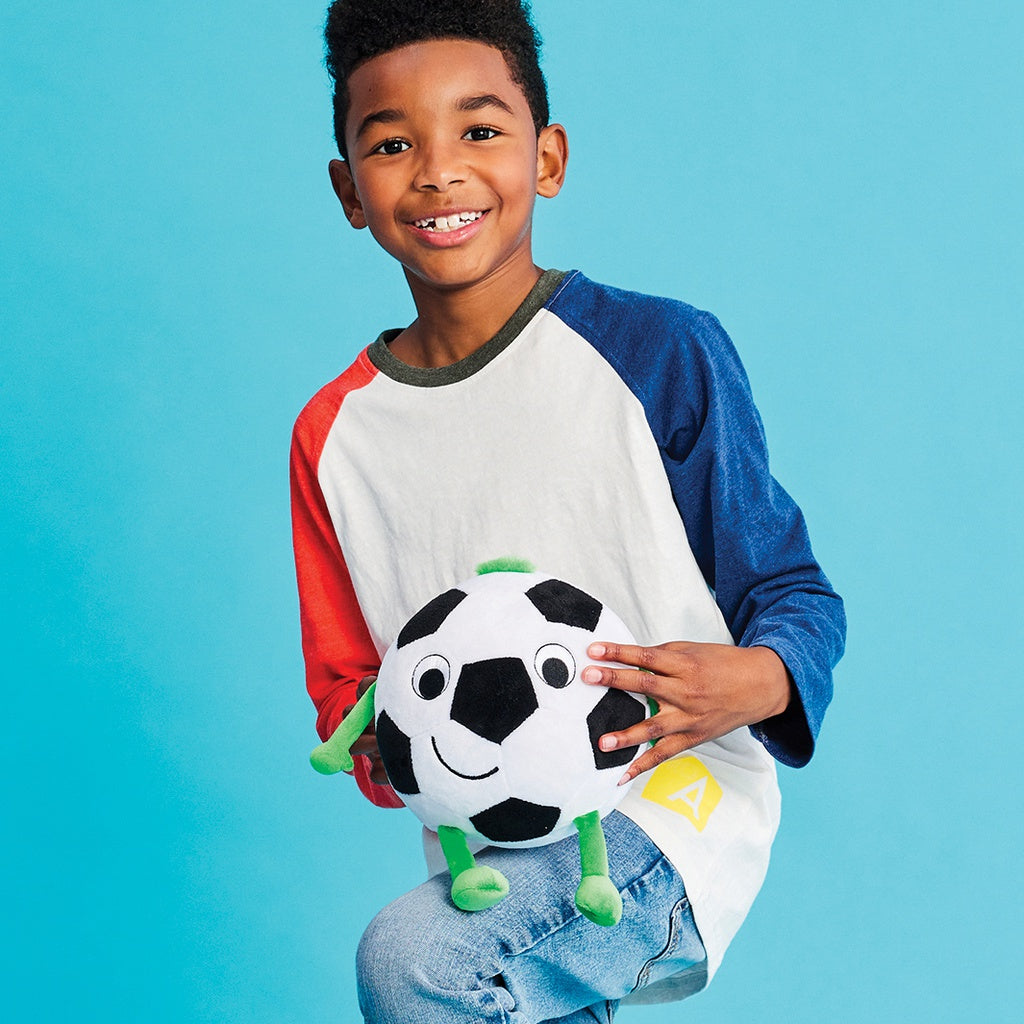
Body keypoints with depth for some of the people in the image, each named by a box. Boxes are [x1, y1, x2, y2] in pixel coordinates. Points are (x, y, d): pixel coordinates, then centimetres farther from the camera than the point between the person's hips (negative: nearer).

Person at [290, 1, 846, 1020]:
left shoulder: (663, 353, -6)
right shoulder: (336, 436, 6)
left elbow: (791, 590, -1)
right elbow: (342, 683, 12)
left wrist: (754, 681, -23)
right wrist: (385, 747, -11)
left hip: (670, 799, -5)